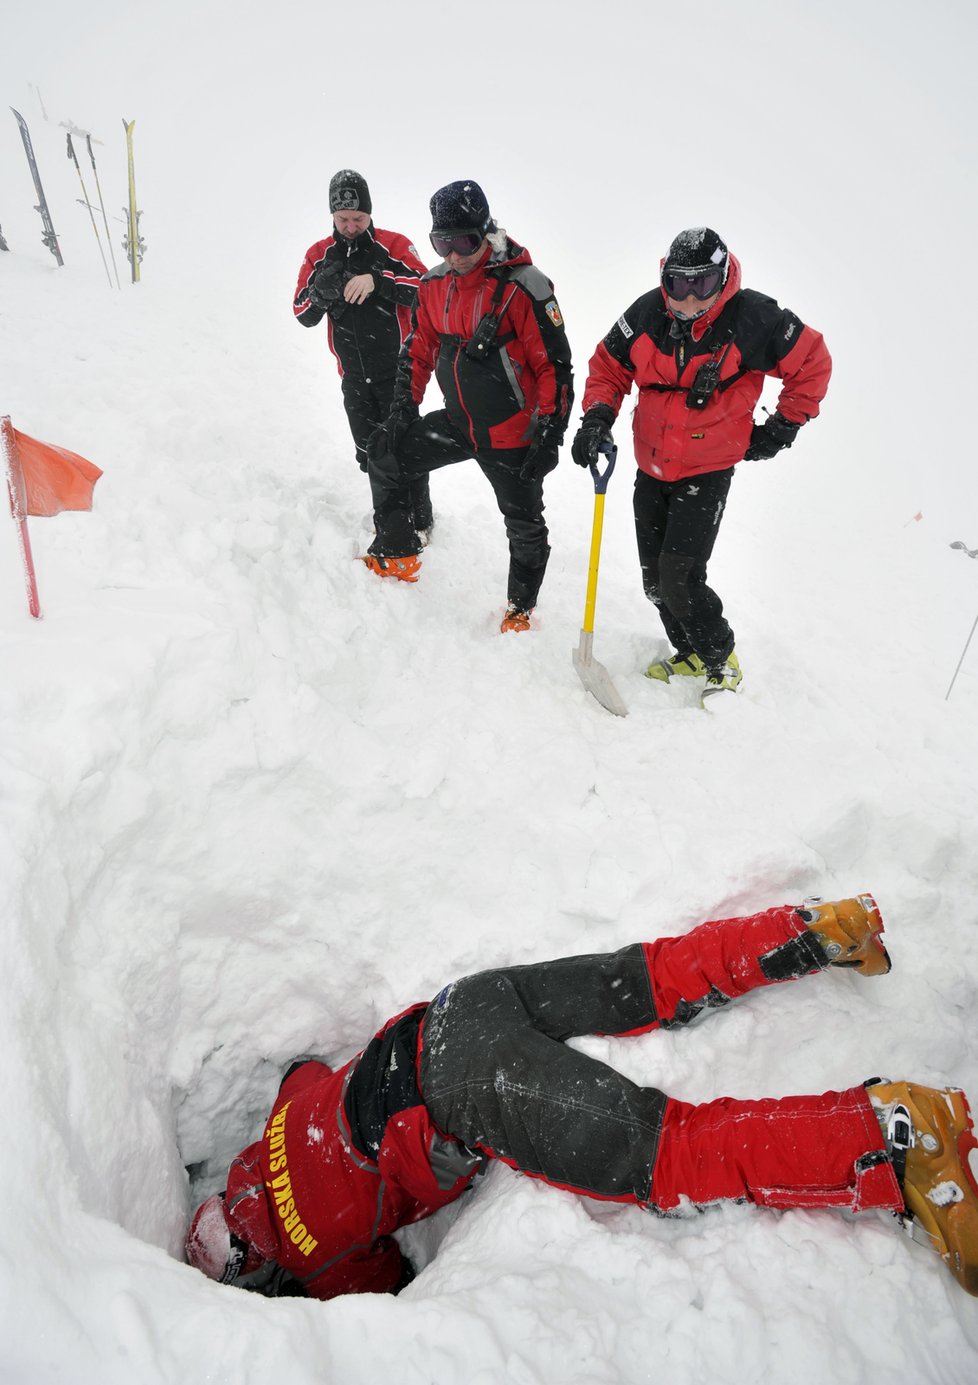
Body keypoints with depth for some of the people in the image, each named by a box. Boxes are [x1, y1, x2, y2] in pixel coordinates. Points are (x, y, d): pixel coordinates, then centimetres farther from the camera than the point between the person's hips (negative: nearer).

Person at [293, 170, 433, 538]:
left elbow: (424, 288, -15)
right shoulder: (319, 254, 7)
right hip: (354, 375, 4)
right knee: (369, 452, 10)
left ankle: (420, 520, 12)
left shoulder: (393, 244, -2)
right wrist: (320, 294, -19)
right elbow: (303, 315, 3)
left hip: (396, 370, -4)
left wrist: (377, 281, -28)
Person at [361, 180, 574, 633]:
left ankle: (520, 608, 27)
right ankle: (396, 557, 25)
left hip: (512, 432, -6)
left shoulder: (522, 285, -17)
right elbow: (418, 351, 12)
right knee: (385, 456, 9)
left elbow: (555, 365, -16)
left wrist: (548, 435, -18)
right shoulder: (435, 284, 2)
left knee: (524, 526, 5)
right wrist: (402, 410, 9)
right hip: (458, 422, 6)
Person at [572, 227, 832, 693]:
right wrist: (597, 417, -11)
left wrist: (781, 428, 1)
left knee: (680, 578, -15)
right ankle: (690, 653, 31)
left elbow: (811, 362, -2)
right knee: (654, 580, 9)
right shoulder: (646, 314, -7)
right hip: (651, 466, 5)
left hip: (707, 471, -5)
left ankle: (721, 660, 9)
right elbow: (608, 366, 6)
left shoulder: (752, 318, -16)